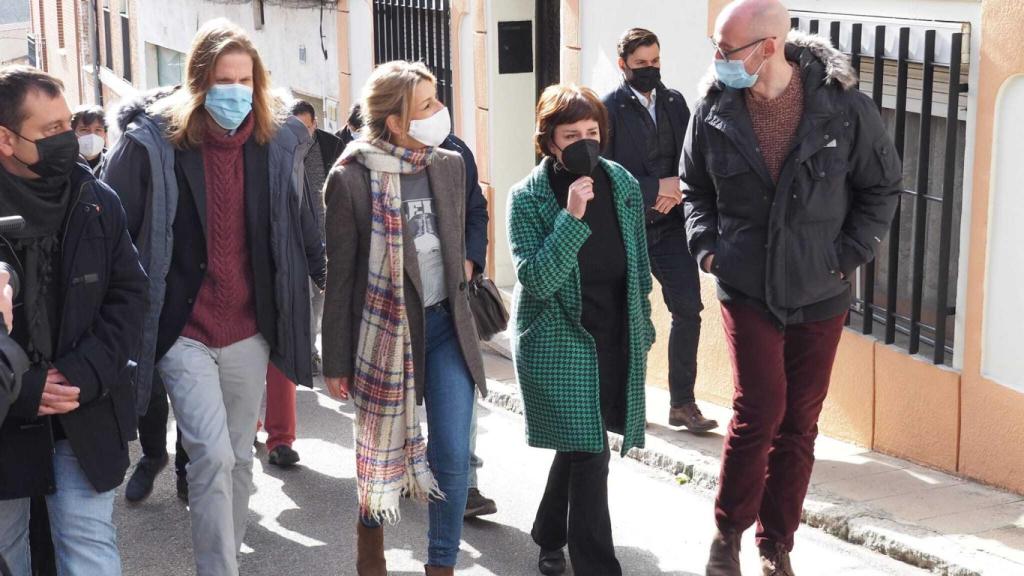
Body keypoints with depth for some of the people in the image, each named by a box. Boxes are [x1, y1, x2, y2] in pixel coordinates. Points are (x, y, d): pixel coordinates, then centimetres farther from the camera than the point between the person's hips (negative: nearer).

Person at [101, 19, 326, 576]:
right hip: (184, 328, -4)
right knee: (212, 455, -14)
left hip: (249, 328, 4)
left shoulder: (277, 141, 1)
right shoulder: (152, 143, -10)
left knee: (239, 458, 13)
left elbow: (301, 225, 14)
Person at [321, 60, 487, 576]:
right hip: (385, 329, -3)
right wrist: (336, 362, -5)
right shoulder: (352, 178, -13)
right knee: (383, 449, 12)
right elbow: (340, 275, -7)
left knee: (453, 455, -1)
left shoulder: (450, 165, 1)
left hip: (445, 325, 4)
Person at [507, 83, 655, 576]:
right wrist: (572, 218, -28)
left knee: (577, 445, 17)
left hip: (616, 339, 5)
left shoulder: (623, 184, 1)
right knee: (588, 452, -9)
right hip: (558, 344, -5)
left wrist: (642, 327, 15)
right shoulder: (528, 197, -11)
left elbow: (638, 264, 11)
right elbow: (535, 279, -20)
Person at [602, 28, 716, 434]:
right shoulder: (609, 109, -8)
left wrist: (675, 192, -10)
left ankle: (682, 403, 7)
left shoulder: (675, 103, 8)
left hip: (671, 223, 4)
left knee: (688, 309, -2)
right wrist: (656, 188, -17)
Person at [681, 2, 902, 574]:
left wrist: (847, 257, -5)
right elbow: (696, 187, 11)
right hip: (746, 289, 0)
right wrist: (707, 247, -2)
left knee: (800, 421, 9)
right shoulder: (715, 111, -6)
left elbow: (882, 187, 1)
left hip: (819, 294, 1)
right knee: (760, 410, -8)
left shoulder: (843, 106, -11)